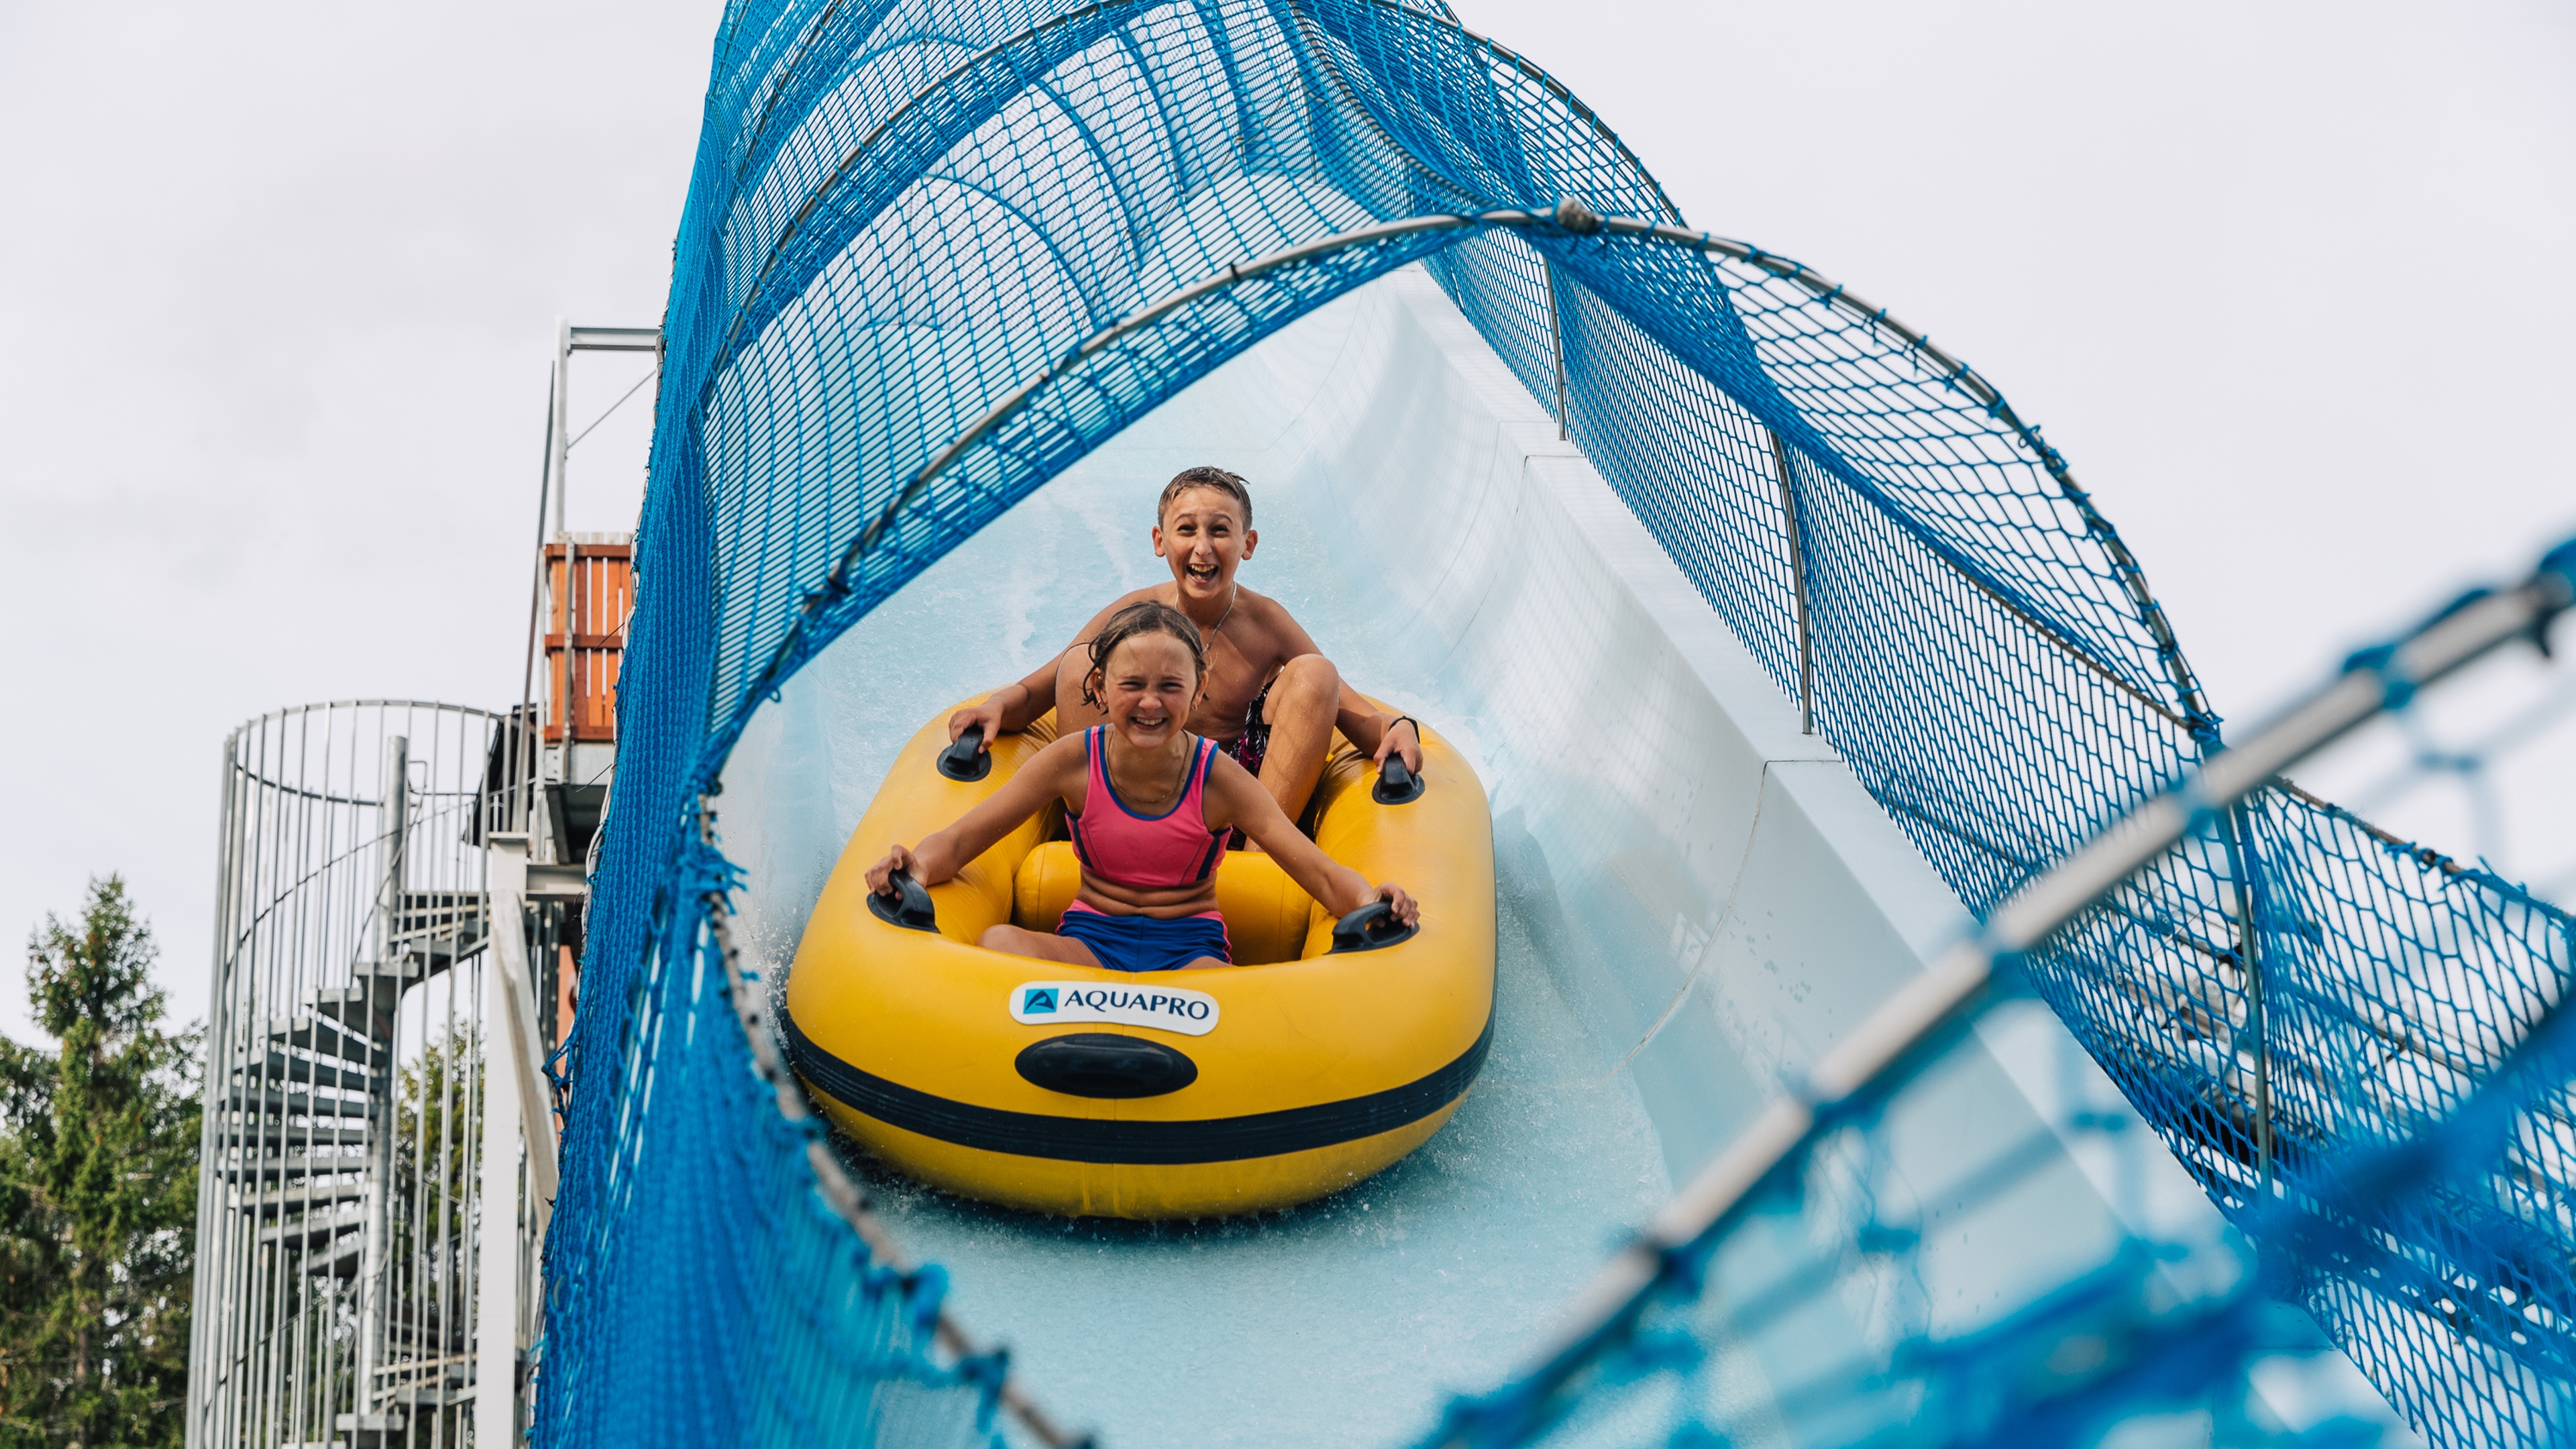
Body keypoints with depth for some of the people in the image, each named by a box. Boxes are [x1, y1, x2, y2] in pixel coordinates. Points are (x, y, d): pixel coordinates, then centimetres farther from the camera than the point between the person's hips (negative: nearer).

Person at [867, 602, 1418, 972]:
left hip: (1191, 950, -1)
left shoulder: (1217, 776, -8)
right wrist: (917, 867, -29)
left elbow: (1320, 872, -14)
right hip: (1091, 941, 1)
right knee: (998, 942, -33)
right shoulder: (1073, 760, -5)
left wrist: (1367, 901, -38)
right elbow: (961, 839, -4)